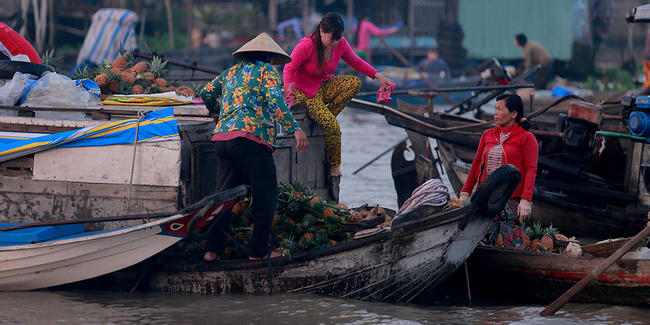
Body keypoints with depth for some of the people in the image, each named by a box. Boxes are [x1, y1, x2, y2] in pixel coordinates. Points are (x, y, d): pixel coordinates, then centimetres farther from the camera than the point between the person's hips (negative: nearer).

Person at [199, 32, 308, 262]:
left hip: (221, 137, 7)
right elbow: (275, 100, -9)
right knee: (265, 197, 1)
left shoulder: (231, 72, 25)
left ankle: (212, 249, 3)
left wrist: (219, 110, 46)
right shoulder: (266, 71, 7)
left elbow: (206, 93, 26)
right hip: (250, 136, -7)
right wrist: (294, 129, -17)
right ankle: (258, 251, -1)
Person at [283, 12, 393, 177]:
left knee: (355, 83, -20)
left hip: (323, 87, 7)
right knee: (332, 126, -26)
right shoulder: (306, 46, -24)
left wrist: (378, 76, -5)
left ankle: (326, 116, -11)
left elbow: (356, 62, 7)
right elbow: (289, 69, -19)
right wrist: (289, 94, -32)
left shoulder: (340, 44, -5)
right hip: (305, 93, -7)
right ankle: (334, 164, -3)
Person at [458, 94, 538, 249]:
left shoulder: (526, 138, 0)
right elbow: (476, 164, 20)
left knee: (513, 245, -7)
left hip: (512, 201, -5)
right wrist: (465, 192, 13)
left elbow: (531, 170, -6)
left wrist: (525, 200, -15)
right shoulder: (487, 135, 15)